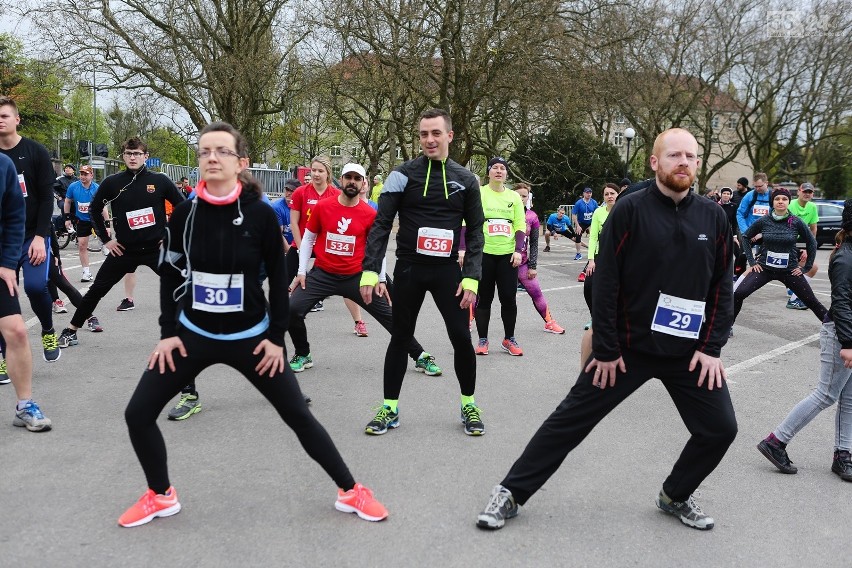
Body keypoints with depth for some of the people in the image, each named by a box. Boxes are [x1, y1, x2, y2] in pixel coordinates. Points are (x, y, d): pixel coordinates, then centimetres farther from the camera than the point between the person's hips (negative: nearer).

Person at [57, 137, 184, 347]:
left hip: (156, 248, -1)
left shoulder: (159, 181, -6)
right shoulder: (112, 183, -3)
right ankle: (71, 331, 18)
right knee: (97, 290, 4)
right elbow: (94, 209, 11)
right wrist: (106, 239, 6)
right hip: (124, 250, 1)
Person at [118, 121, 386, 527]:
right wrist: (167, 332, -1)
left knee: (298, 416, 1)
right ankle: (160, 496, 23)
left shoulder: (260, 214, -13)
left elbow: (278, 278, -5)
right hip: (192, 335, 3)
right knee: (138, 413, -1)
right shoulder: (185, 213, -7)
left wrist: (276, 337, -6)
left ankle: (350, 492, 18)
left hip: (250, 337, -2)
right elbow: (169, 273, 4)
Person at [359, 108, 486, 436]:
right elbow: (381, 225, -5)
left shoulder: (465, 179, 4)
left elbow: (475, 232, 5)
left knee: (461, 338, 0)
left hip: (447, 271, 1)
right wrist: (370, 271, -14)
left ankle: (469, 406, 20)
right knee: (400, 338, 7)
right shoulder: (403, 175, -2)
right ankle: (390, 408, 20)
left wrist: (471, 277, -5)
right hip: (409, 269, -1)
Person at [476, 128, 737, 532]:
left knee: (720, 429, 3)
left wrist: (711, 348, -2)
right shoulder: (630, 210, -11)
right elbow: (605, 282, -11)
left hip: (689, 351, 4)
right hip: (628, 346, -3)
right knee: (571, 420, 0)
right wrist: (606, 349, -12)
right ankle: (512, 492, 13)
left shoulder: (713, 217, 2)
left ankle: (675, 496, 29)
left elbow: (721, 286, 6)